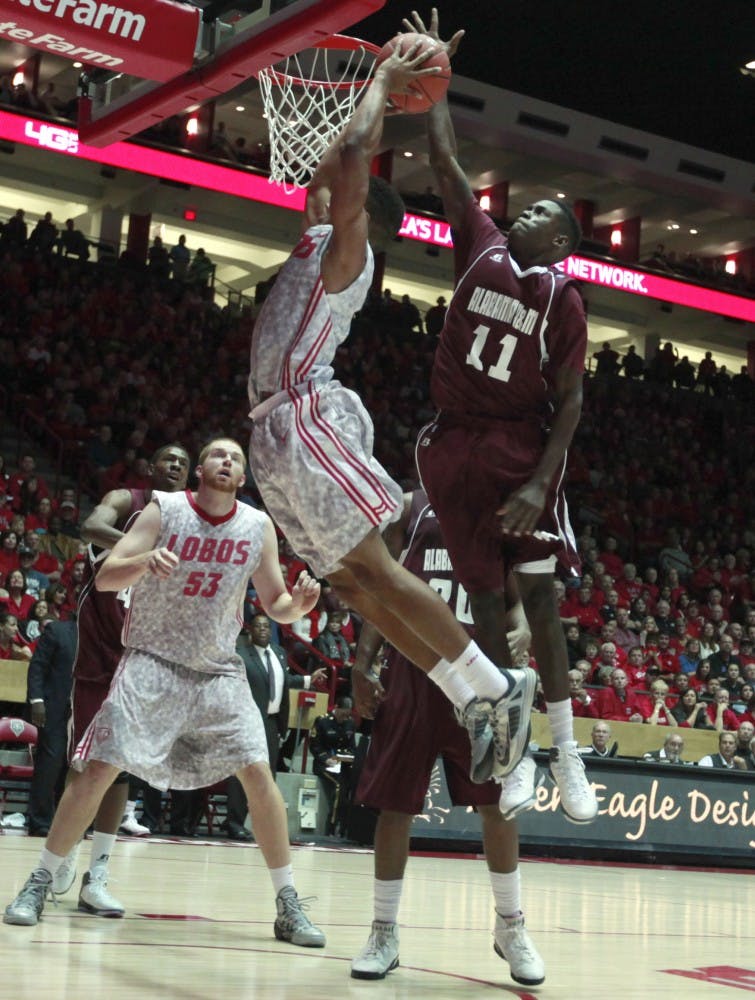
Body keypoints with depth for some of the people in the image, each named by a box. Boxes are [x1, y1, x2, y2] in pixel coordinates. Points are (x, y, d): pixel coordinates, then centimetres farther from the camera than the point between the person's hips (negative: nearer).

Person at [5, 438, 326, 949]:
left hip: (221, 672, 2)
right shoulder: (164, 509, -8)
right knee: (99, 770, -8)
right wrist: (146, 560, -36)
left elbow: (276, 604, 5)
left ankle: (288, 904, 2)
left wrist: (298, 603, -19)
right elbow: (105, 577, -14)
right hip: (152, 663, -2)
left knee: (259, 775, -8)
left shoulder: (259, 526, -1)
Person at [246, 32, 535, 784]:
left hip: (305, 418, -9)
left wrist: (382, 85, 2)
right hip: (277, 431, 9)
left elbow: (352, 153, -12)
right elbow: (332, 166, 37)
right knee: (349, 581, 3)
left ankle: (493, 686, -14)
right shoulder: (321, 239, 24)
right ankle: (472, 701, 1)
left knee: (373, 568, -15)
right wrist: (381, 89, 34)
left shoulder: (345, 243, 0)